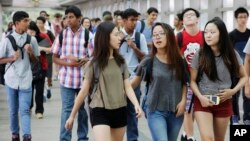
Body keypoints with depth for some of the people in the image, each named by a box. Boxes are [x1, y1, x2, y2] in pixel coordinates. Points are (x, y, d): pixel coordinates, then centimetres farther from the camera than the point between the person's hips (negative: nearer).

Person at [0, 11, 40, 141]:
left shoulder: (31, 39, 0)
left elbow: (34, 60, 9)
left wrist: (30, 52, -11)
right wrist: (12, 58, -16)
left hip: (25, 80, 0)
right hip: (11, 79, 0)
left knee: (25, 110, -5)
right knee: (13, 110, 12)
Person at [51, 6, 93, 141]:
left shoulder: (88, 35, -5)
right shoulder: (62, 34, 0)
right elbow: (55, 58, 5)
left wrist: (78, 60, -20)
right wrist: (68, 63, -13)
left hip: (83, 79, 0)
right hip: (67, 79, 0)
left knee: (83, 109, 13)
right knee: (67, 110, 1)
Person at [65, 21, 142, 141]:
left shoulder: (121, 61, 5)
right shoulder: (94, 63, -5)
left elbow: (127, 87, 2)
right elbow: (84, 91, -1)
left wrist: (136, 104, -18)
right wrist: (72, 116, 2)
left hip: (119, 111, 4)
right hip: (99, 111, -4)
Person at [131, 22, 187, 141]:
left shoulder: (179, 61, 2)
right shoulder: (148, 62, -5)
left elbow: (184, 83, 11)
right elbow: (134, 83, 4)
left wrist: (183, 101, -3)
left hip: (176, 111, 3)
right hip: (156, 111, -3)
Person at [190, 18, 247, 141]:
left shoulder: (232, 55, -4)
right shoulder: (199, 55, -7)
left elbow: (244, 77, 7)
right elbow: (192, 81, -1)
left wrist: (233, 91, -9)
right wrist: (200, 97, -16)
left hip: (224, 103, 2)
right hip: (203, 102, -2)